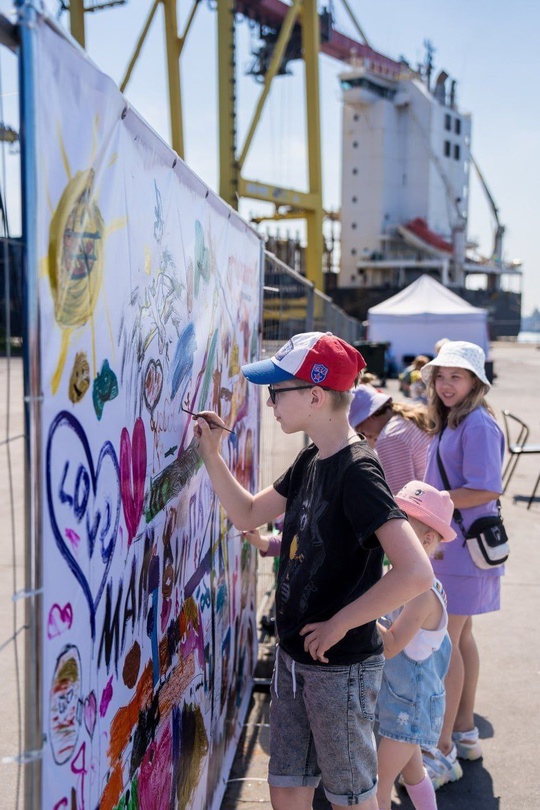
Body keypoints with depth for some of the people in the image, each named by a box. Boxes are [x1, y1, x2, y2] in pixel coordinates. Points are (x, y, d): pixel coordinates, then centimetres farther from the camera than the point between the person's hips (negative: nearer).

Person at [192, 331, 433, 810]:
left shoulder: (357, 472, -24)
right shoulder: (310, 461, 3)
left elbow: (416, 573, -33)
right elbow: (248, 515, 14)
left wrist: (339, 624, -23)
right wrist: (211, 454, 1)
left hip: (342, 668, -8)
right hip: (294, 658, 8)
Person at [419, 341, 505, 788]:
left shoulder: (478, 424, -15)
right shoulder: (448, 423, 14)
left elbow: (485, 489, -23)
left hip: (461, 547, -10)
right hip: (445, 543, 10)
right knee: (460, 636, 17)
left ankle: (443, 751, 3)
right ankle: (465, 732, 30)